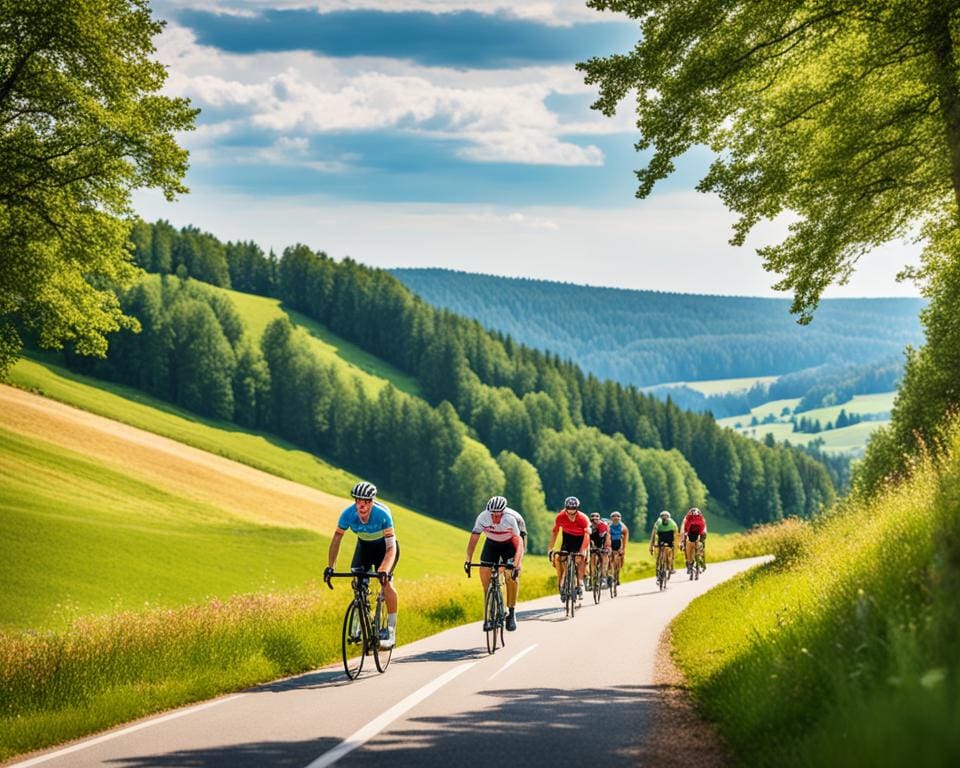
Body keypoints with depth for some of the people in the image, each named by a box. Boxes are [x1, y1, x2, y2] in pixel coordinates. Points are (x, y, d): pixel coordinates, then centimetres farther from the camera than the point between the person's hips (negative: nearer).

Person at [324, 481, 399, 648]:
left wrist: (384, 570, -50)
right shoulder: (348, 514, -27)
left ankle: (391, 630, -16)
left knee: (385, 582, -23)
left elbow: (391, 547, -36)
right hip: (364, 545, 4)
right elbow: (336, 539, -14)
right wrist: (330, 567, -21)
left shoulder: (382, 514, -36)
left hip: (384, 545, -4)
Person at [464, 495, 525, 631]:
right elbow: (473, 539, -24)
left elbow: (519, 543, -39)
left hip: (510, 543, -3)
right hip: (492, 542, 3)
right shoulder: (482, 517, -29)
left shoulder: (511, 519, -35)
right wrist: (468, 560, -33)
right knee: (484, 571, -15)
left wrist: (516, 565, -49)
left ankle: (511, 612, -10)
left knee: (512, 574, -22)